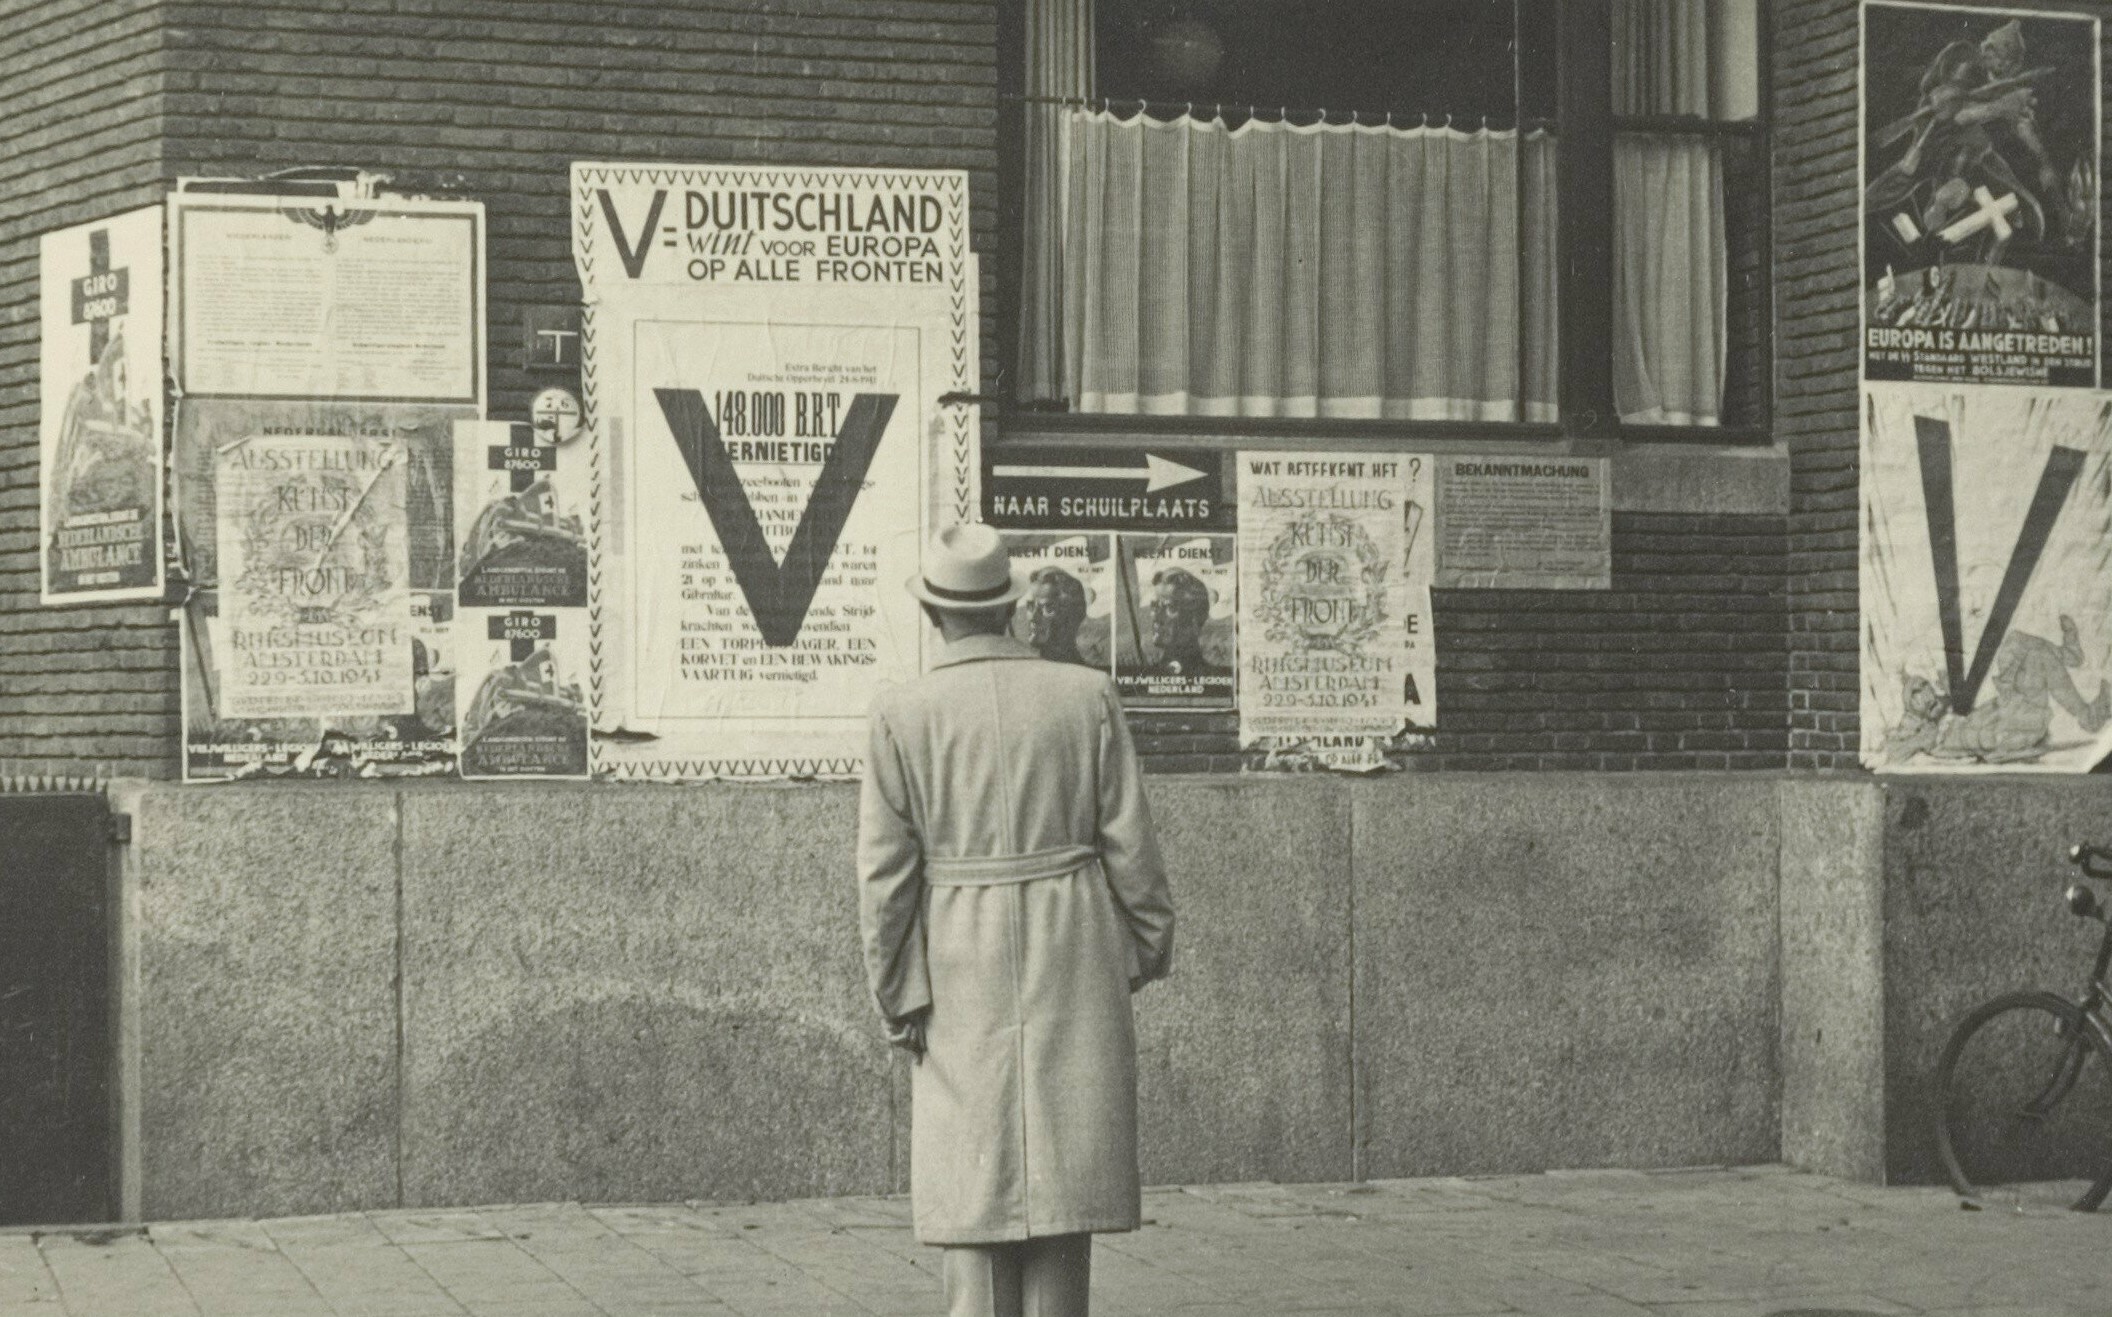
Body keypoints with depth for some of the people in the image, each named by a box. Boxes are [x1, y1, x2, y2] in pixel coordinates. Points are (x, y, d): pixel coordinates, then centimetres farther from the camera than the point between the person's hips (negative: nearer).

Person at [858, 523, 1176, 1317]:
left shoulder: (900, 715, -5)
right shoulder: (1086, 696, -2)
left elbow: (885, 873, -5)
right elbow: (1129, 845, -1)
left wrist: (895, 998, 2)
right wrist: (1150, 947, 13)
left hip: (959, 968, 0)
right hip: (1074, 962, 1)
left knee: (973, 1181, 6)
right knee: (1064, 1170, 7)